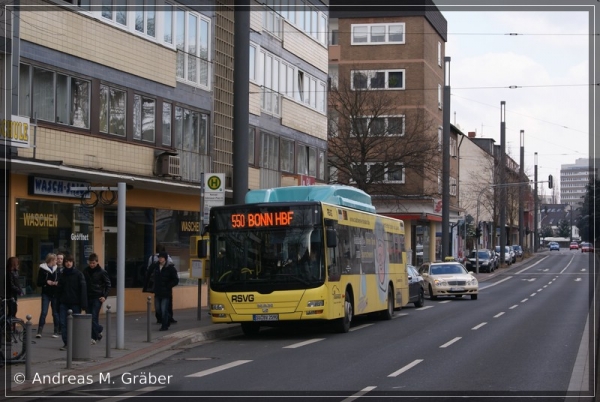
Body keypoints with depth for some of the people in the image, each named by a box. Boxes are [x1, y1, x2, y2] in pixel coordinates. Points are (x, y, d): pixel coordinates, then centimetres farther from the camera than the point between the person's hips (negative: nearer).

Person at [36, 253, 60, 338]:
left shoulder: (57, 269, 5)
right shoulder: (42, 269, -3)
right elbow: (39, 283, -3)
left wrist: (57, 283, -9)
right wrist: (46, 282, -18)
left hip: (55, 294, 3)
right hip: (46, 294, -3)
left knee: (56, 313, 7)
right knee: (44, 312, -9)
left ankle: (56, 332, 15)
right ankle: (39, 332, -8)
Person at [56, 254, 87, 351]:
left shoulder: (78, 274, -2)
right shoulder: (62, 275, 9)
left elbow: (83, 289, -7)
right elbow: (59, 290, 12)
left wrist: (83, 304, -14)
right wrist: (58, 303, 7)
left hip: (75, 303, -3)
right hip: (64, 303, 3)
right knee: (63, 323, -3)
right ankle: (66, 343, 2)